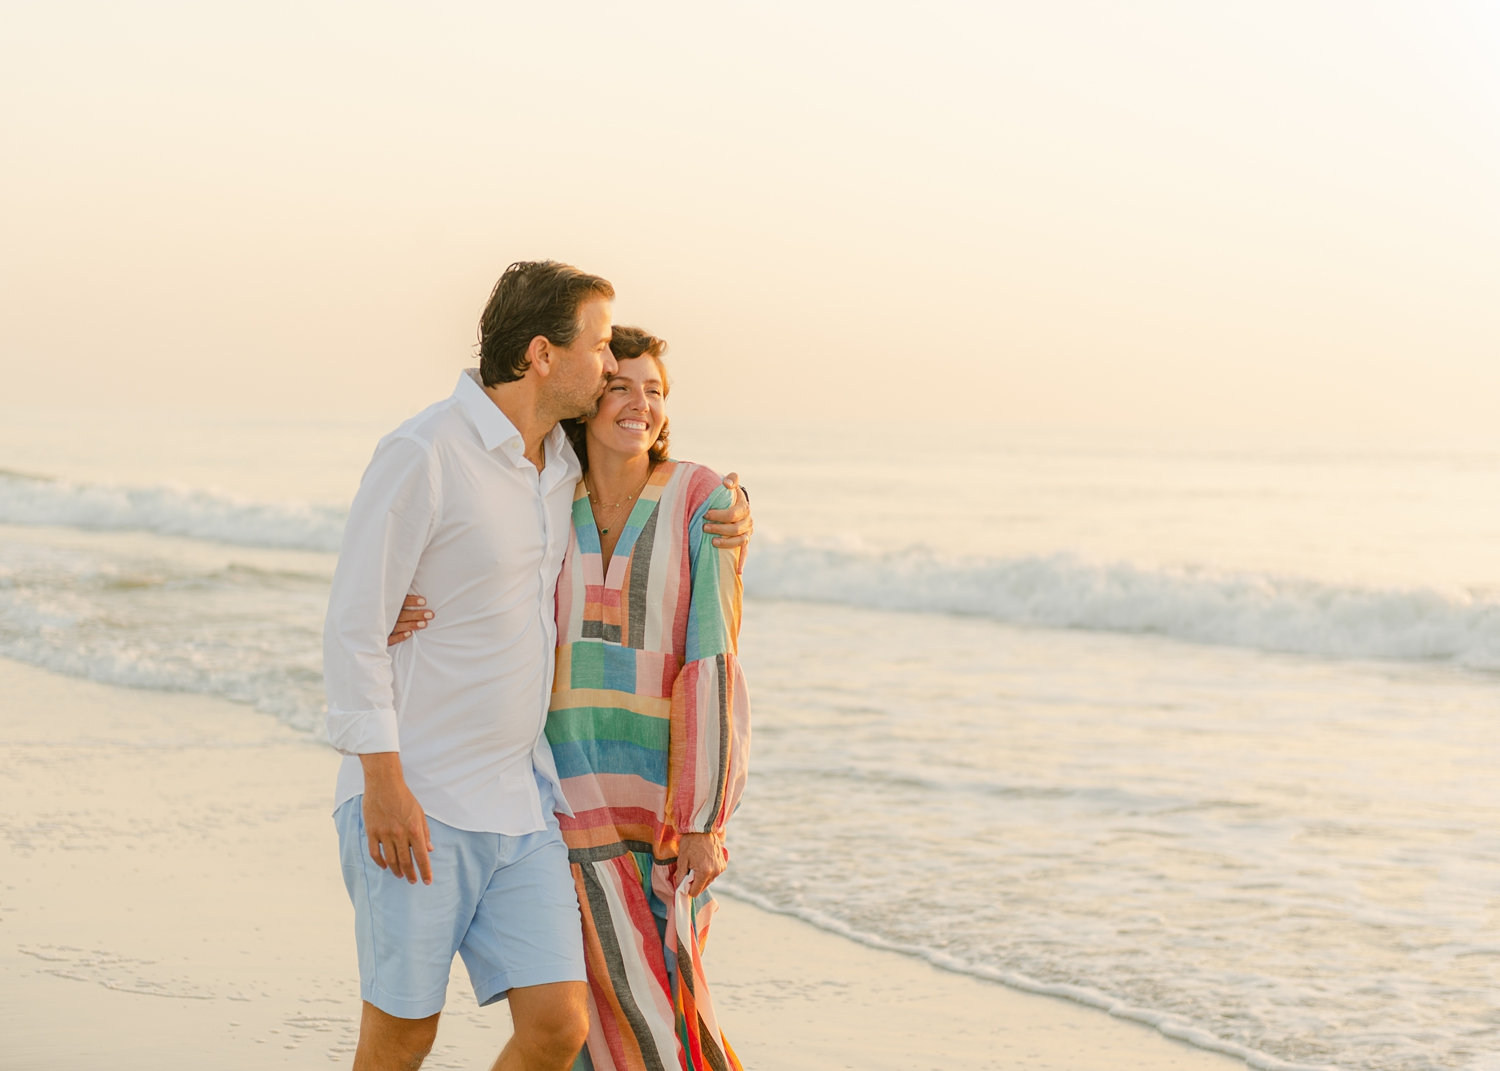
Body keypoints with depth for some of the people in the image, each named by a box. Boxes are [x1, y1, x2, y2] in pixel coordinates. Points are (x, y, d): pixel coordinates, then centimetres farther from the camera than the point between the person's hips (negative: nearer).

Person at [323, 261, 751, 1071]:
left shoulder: (562, 463, 10)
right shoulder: (422, 455, -14)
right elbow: (354, 627, -15)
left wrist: (719, 526, 9)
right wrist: (383, 782, -20)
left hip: (518, 800, 7)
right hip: (413, 803, -7)